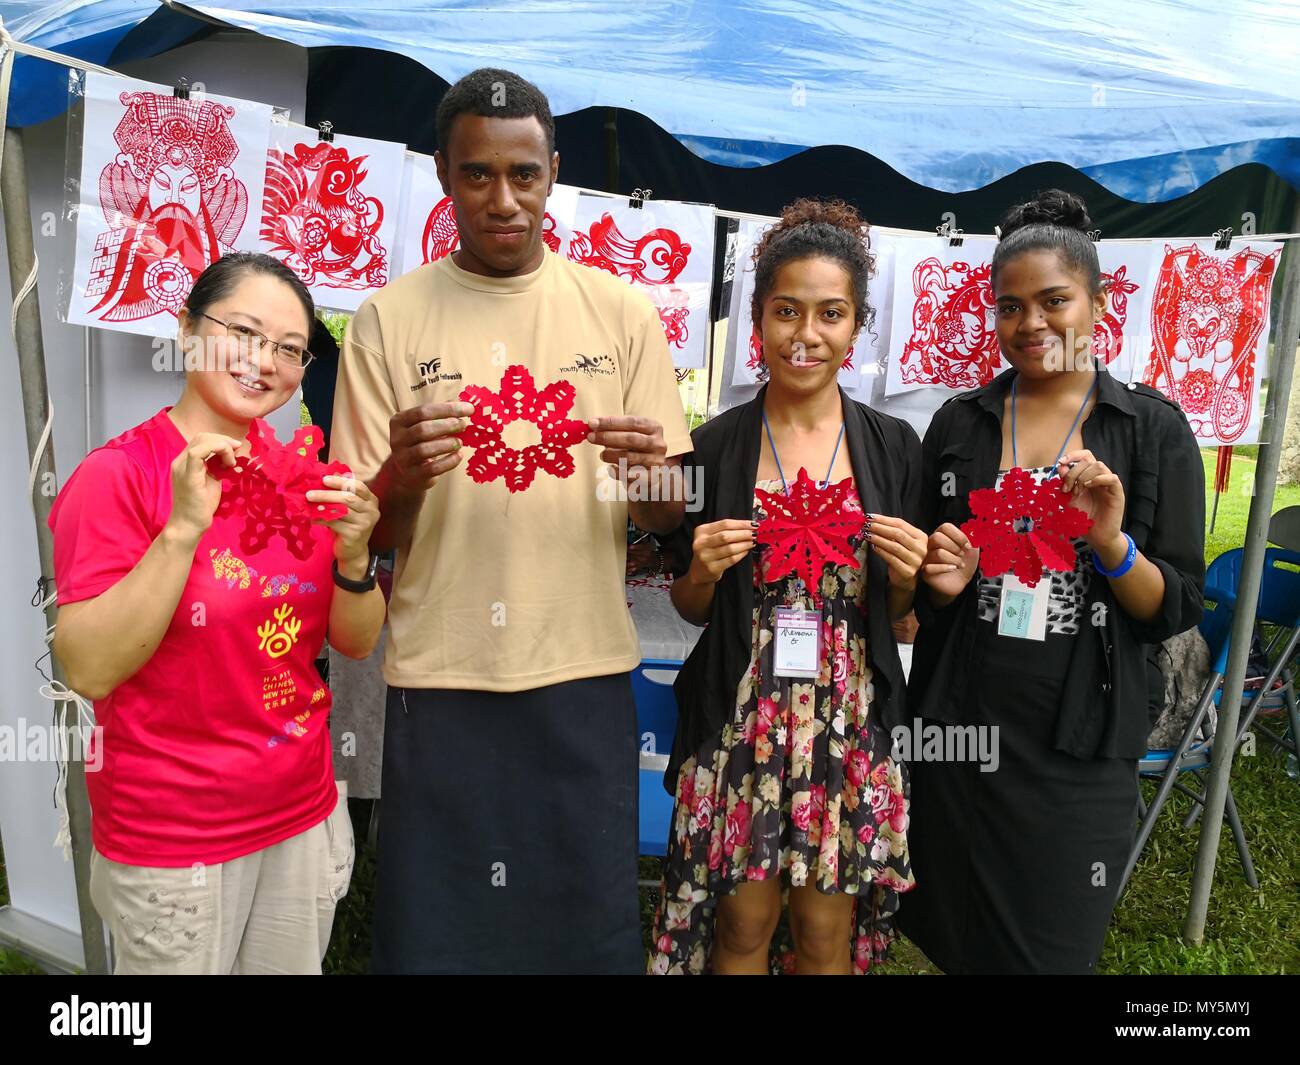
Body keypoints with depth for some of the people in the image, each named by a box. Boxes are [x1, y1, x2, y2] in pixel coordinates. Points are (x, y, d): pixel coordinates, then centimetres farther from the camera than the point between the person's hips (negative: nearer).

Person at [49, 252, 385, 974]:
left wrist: (352, 554, -16)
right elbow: (88, 672, -20)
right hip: (171, 846, -4)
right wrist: (183, 529, -28)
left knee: (297, 963, 20)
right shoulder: (116, 475, -14)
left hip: (305, 818, 5)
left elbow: (357, 643, 2)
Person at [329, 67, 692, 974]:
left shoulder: (620, 312, 2)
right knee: (435, 923, 10)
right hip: (440, 674, 0)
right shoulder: (389, 320, 0)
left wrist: (649, 472, -19)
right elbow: (363, 537, 0)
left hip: (584, 670, 1)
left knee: (590, 920, 12)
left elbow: (670, 515, 4)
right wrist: (403, 477, -22)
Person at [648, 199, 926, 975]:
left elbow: (899, 613, 7)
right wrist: (703, 569, -17)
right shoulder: (715, 444, -4)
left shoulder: (892, 445, -1)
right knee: (743, 924, 12)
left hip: (851, 722, 1)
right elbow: (690, 609, 4)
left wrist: (905, 575, -14)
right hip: (740, 721, -1)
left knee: (829, 932, 14)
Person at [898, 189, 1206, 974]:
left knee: (1053, 951, 14)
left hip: (1080, 744, -1)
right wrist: (938, 582, -11)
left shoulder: (1153, 428, -3)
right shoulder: (958, 423, 2)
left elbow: (1178, 610, -3)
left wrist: (1110, 542, -21)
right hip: (960, 728, 2)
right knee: (956, 942, 17)